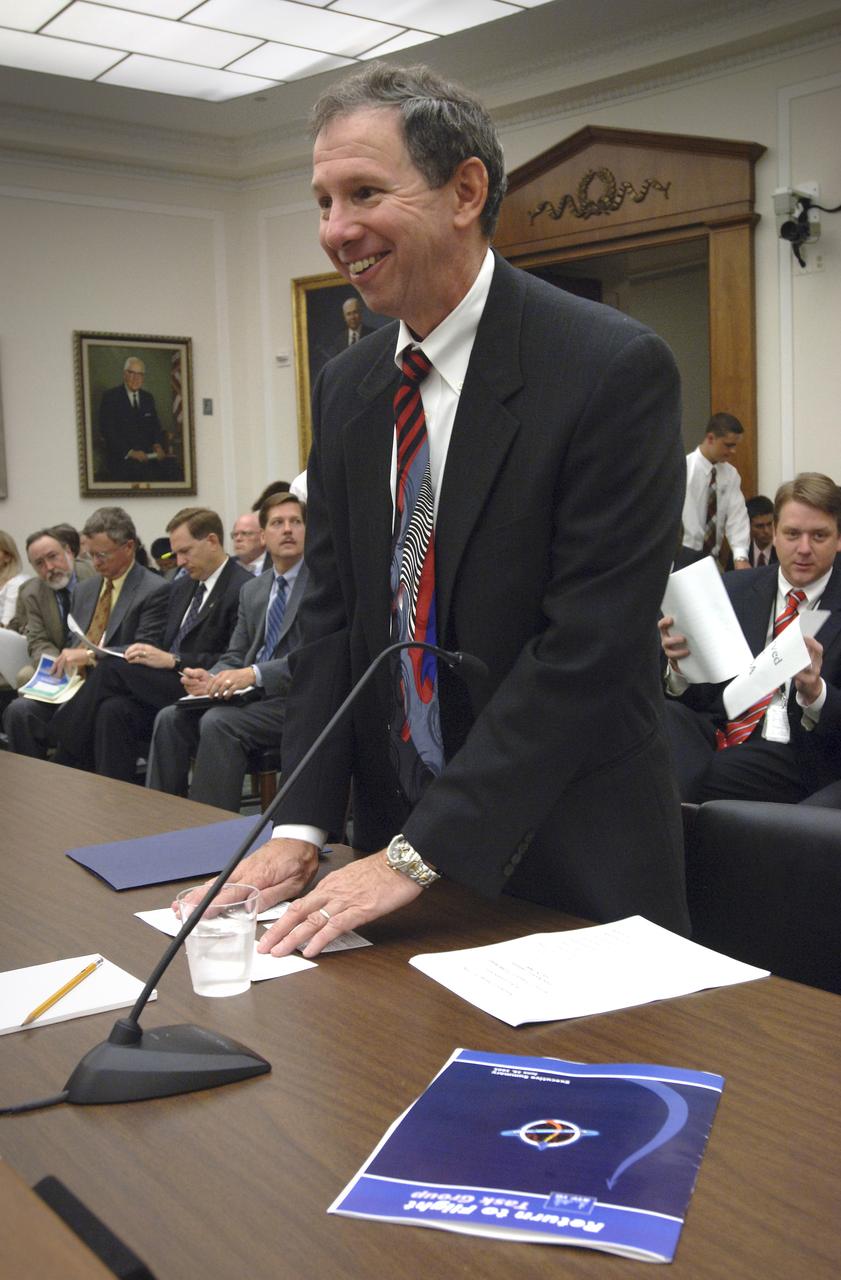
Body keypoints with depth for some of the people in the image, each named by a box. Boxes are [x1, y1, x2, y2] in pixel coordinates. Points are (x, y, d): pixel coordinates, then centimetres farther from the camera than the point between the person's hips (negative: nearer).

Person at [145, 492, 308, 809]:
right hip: (256, 695, 7)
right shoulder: (252, 590, 20)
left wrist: (254, 674, -27)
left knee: (218, 722, -28)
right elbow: (234, 656, 17)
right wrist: (210, 678, -7)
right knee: (171, 718, -10)